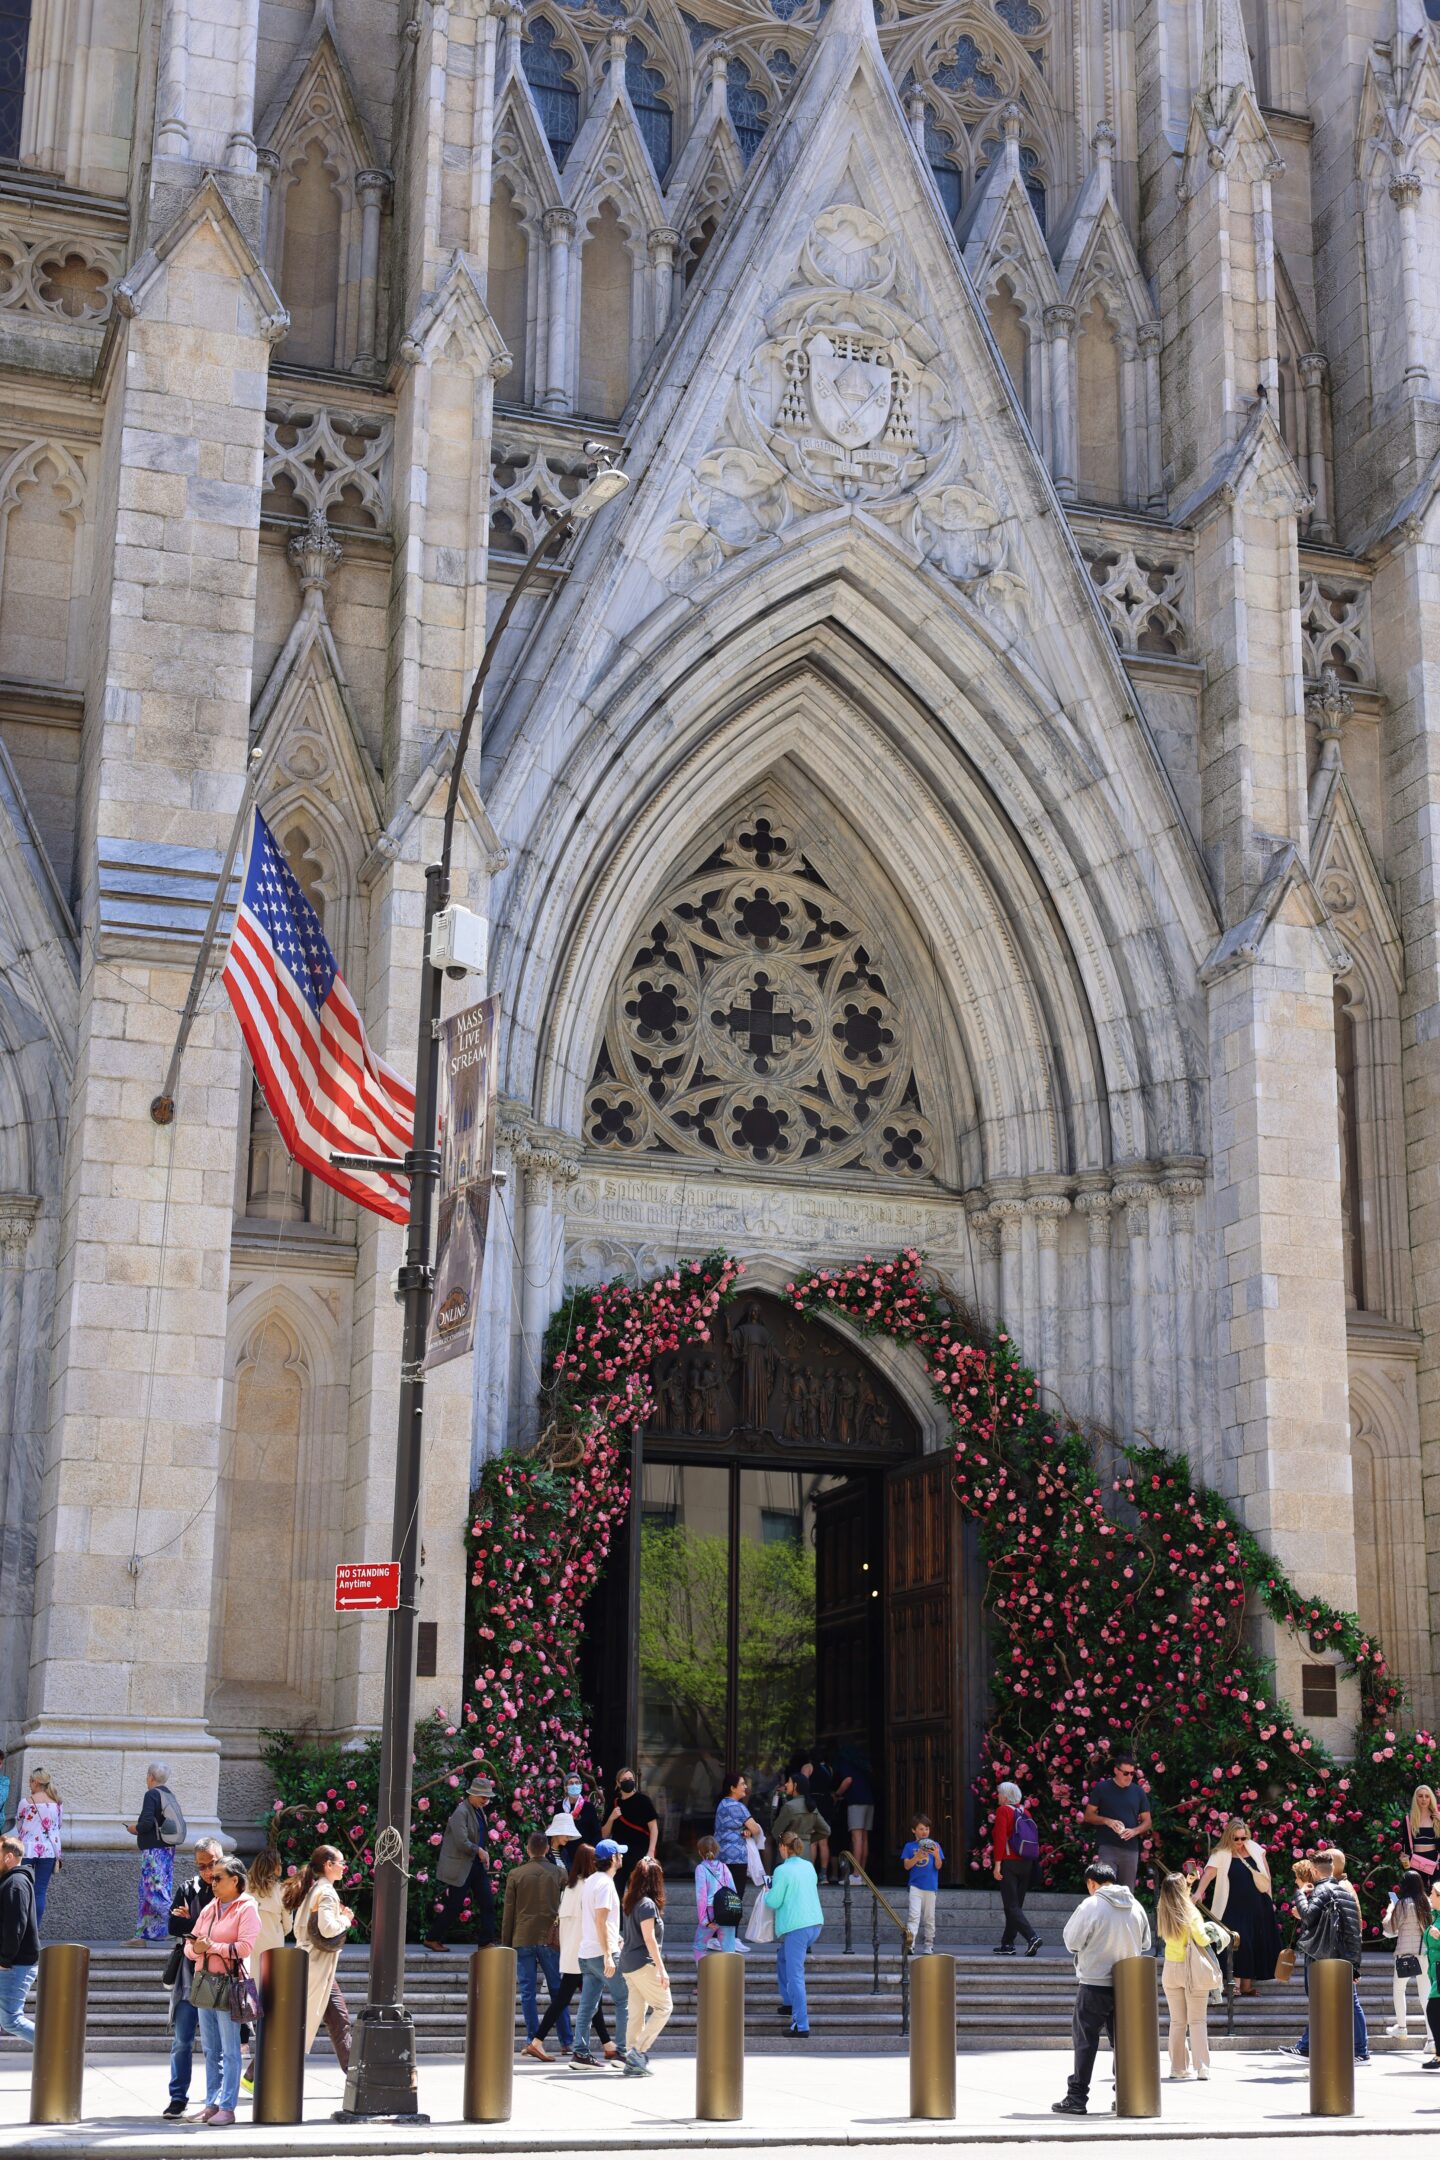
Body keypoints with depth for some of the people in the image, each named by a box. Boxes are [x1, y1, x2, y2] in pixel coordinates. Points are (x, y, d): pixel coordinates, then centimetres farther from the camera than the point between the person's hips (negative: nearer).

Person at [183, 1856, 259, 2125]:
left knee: (230, 2050, -3)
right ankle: (211, 2104, 17)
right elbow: (190, 1945, 13)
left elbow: (245, 1946, -16)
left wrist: (212, 1947, -15)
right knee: (210, 2049, 11)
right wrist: (195, 1949, -10)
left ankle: (227, 2107, -1)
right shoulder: (209, 1908, 16)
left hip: (229, 1982, -7)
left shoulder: (247, 1908, -5)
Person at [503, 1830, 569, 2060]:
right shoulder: (558, 1873, 2)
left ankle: (533, 2039, -6)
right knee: (557, 1990, 9)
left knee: (527, 1991, 2)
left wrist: (506, 1943, 8)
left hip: (523, 1939, -1)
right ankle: (566, 2041, 9)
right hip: (550, 1938, 1)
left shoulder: (515, 1875, 1)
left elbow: (508, 1912, 2)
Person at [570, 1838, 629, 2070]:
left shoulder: (589, 1881, 16)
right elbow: (601, 1921, -20)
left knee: (587, 2005, 6)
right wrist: (608, 1955, -21)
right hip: (602, 1953, -9)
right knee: (625, 2000, 0)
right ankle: (623, 2051, 0)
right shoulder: (605, 1883, -13)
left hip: (587, 1953, 9)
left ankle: (580, 2052, 2)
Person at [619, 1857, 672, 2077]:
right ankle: (638, 2051, -10)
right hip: (643, 1963, -9)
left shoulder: (629, 1902, 12)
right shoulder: (647, 1904, -12)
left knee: (636, 2013, 9)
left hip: (628, 1963, 9)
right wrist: (661, 1969, -15)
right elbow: (649, 1938, -16)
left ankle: (633, 2062, 8)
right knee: (663, 2006, -2)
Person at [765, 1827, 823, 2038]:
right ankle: (789, 2001, 32)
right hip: (815, 1923, 8)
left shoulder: (782, 1871, -13)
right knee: (782, 1957, 29)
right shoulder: (809, 1867, 10)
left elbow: (774, 1902, -11)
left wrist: (767, 1893, 10)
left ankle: (801, 2026, -7)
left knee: (795, 1975, -5)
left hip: (795, 1927, -8)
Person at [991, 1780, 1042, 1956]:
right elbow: (1034, 1840, 11)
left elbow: (1000, 1838, -14)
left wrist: (997, 1864, -14)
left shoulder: (1003, 1811, -7)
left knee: (1011, 1906, -6)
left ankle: (1032, 1937, -23)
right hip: (1026, 1863, 7)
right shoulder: (1025, 1812, 11)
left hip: (1009, 1863, -7)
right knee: (1016, 1905, 13)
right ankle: (1007, 1944, 17)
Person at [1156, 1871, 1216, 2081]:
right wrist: (1211, 1937, 5)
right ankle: (1201, 2067, -2)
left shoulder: (1162, 1914, 0)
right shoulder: (1190, 1912, -13)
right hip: (1191, 1970, -4)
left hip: (1170, 1970, 4)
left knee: (1177, 2021, 11)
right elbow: (1201, 1939, -18)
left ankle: (1178, 2066, 12)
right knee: (1197, 2021, 2)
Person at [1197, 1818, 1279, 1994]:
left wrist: (1270, 1899, 13)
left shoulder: (1254, 1849, 7)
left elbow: (1265, 1875, 16)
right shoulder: (1221, 1855, -5)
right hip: (1235, 1908, -4)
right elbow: (1208, 1873, -19)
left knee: (1257, 1945, 6)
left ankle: (1247, 1985, 14)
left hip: (1258, 1907, 4)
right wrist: (1199, 1892, -35)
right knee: (1239, 1944, -14)